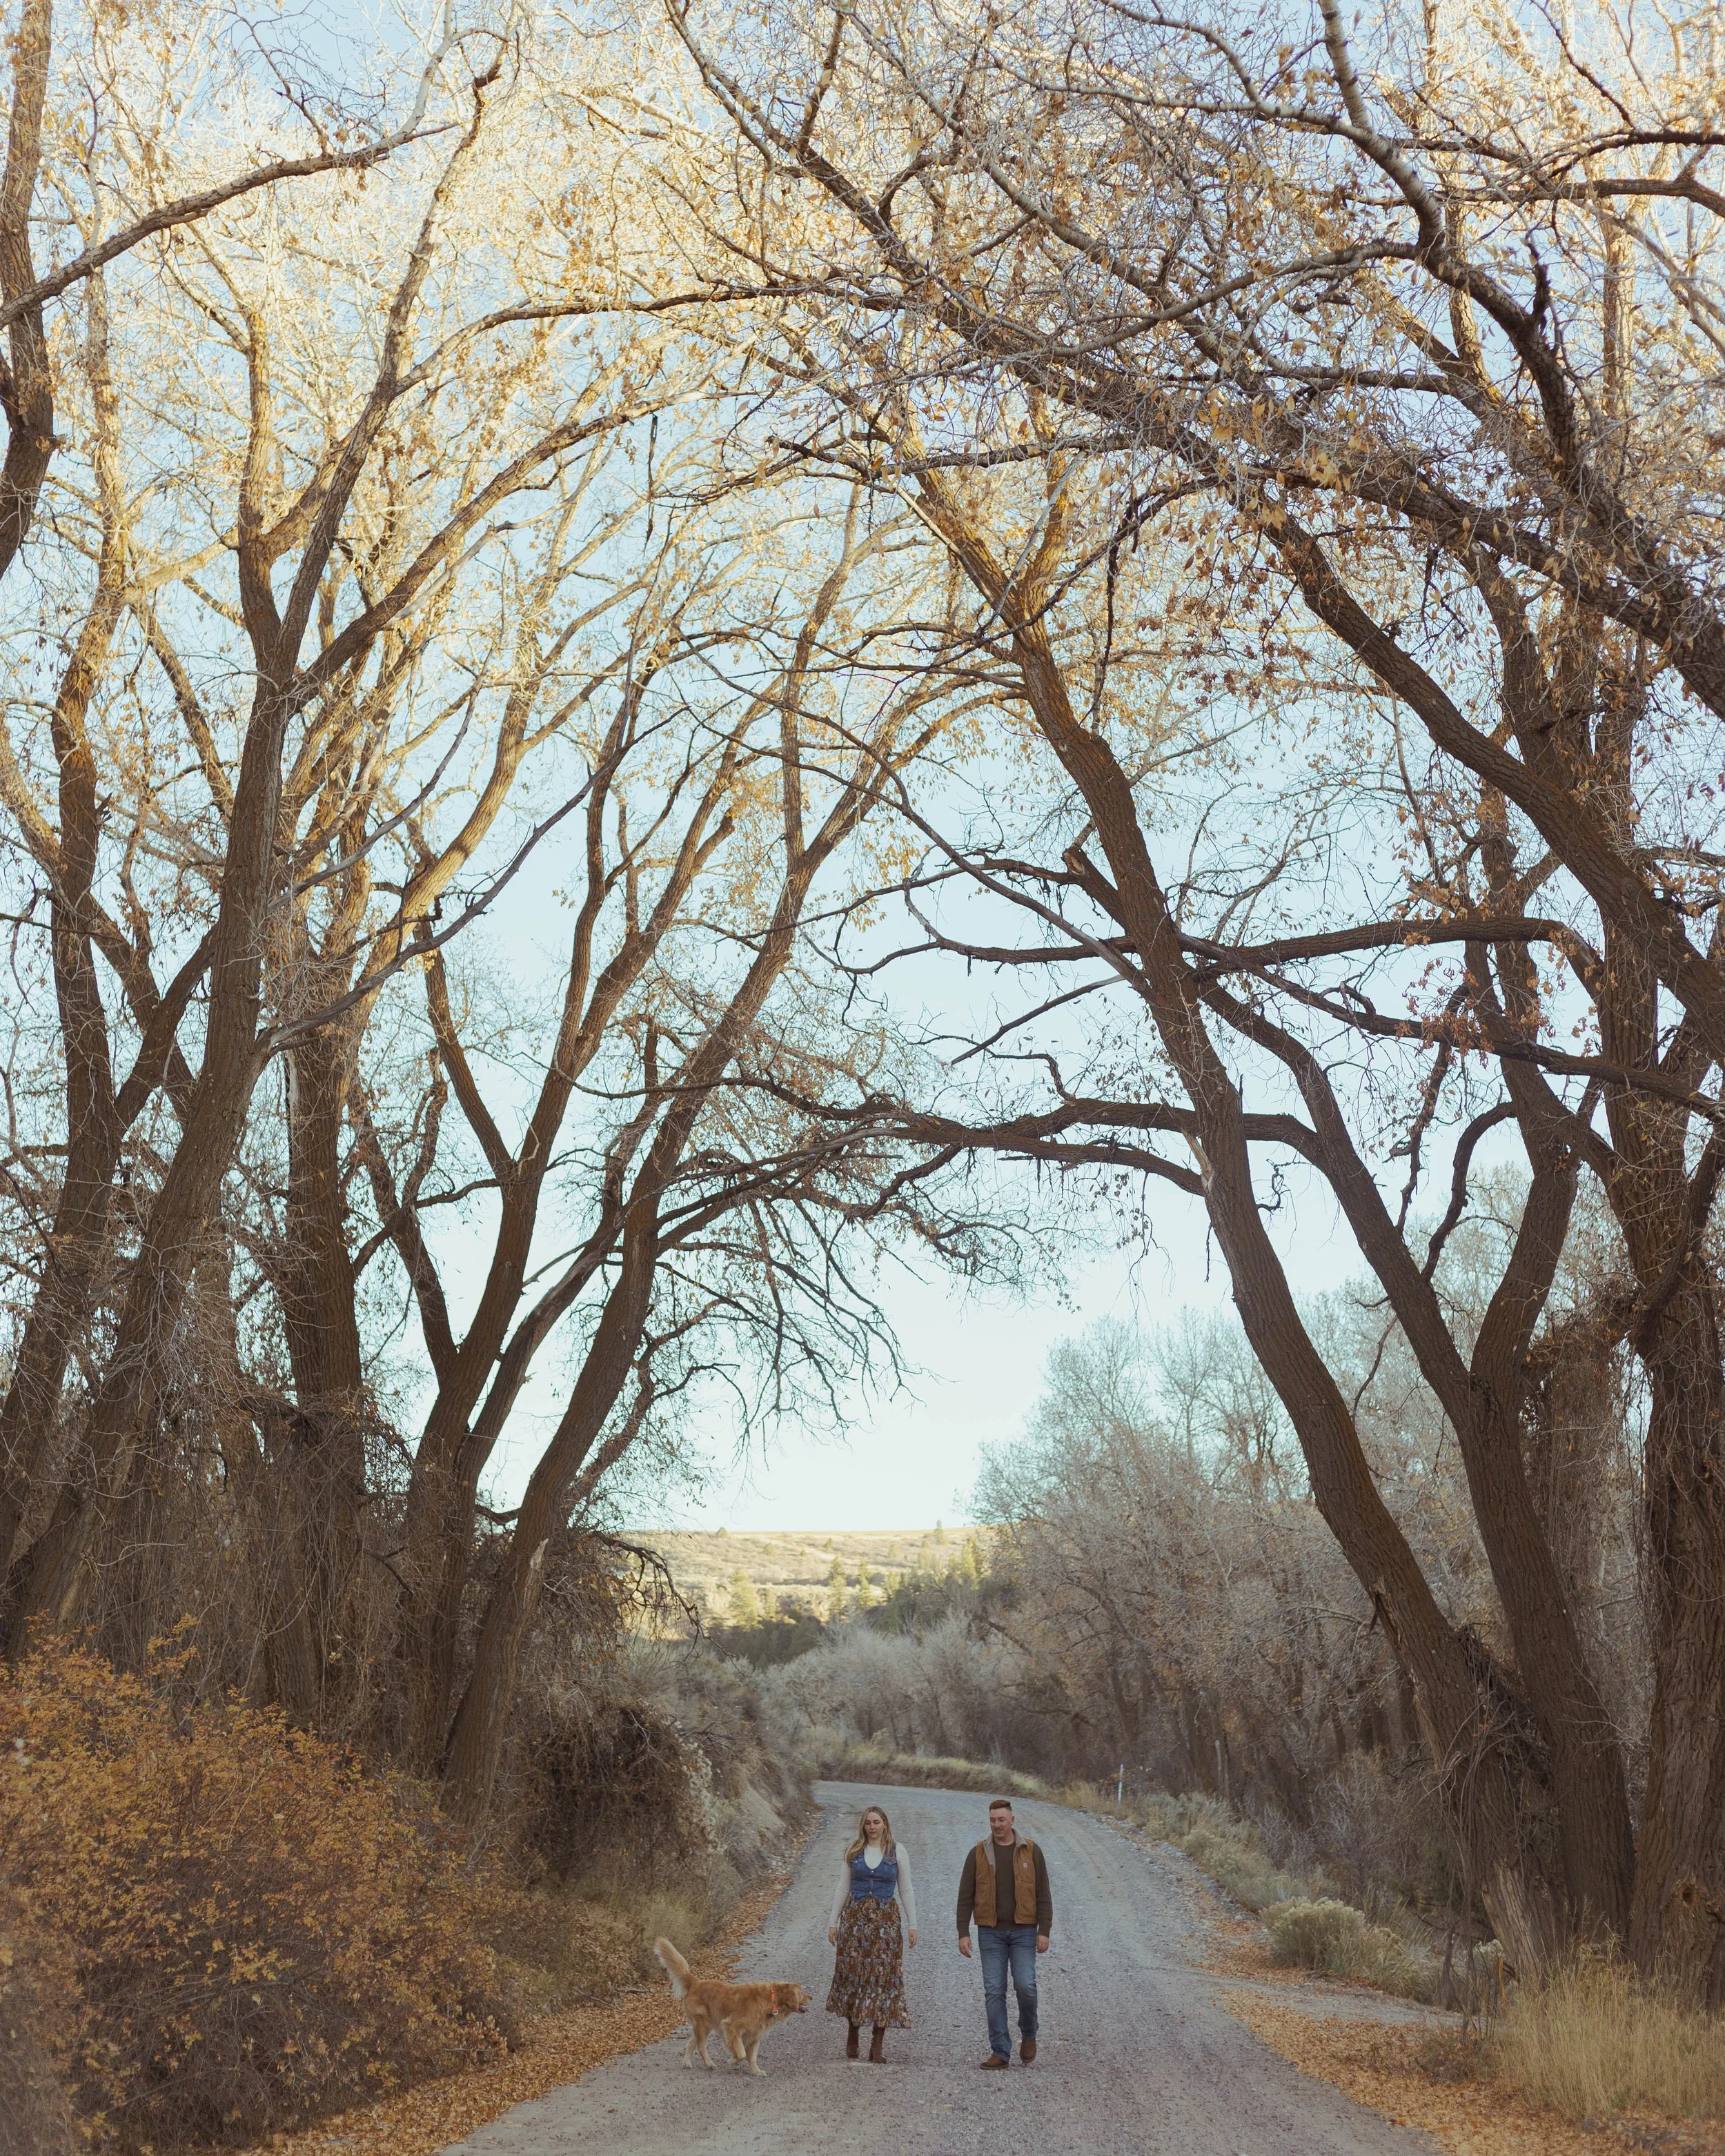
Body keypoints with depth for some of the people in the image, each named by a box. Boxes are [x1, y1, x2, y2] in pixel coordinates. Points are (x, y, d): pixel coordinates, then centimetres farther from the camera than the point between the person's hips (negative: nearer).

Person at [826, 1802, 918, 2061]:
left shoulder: (898, 1852, 2)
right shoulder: (853, 1852, 6)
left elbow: (906, 1890, 4)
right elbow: (843, 1889, 9)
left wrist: (912, 1925, 1)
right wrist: (833, 1922, 6)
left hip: (886, 1920, -1)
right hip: (855, 1917, 1)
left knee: (884, 1975, -4)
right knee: (852, 1972, 2)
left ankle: (878, 2042, 3)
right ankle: (853, 2034, 20)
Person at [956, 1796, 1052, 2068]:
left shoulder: (1031, 1851, 1)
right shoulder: (978, 1854, 3)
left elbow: (1043, 1894, 2)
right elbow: (965, 1896, 4)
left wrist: (1044, 1931, -6)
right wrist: (963, 1933, -3)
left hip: (1023, 1931, -1)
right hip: (991, 1932, 1)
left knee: (1025, 1985, -12)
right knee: (994, 1991, 0)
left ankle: (1028, 2035, 15)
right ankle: (1000, 2052, 8)